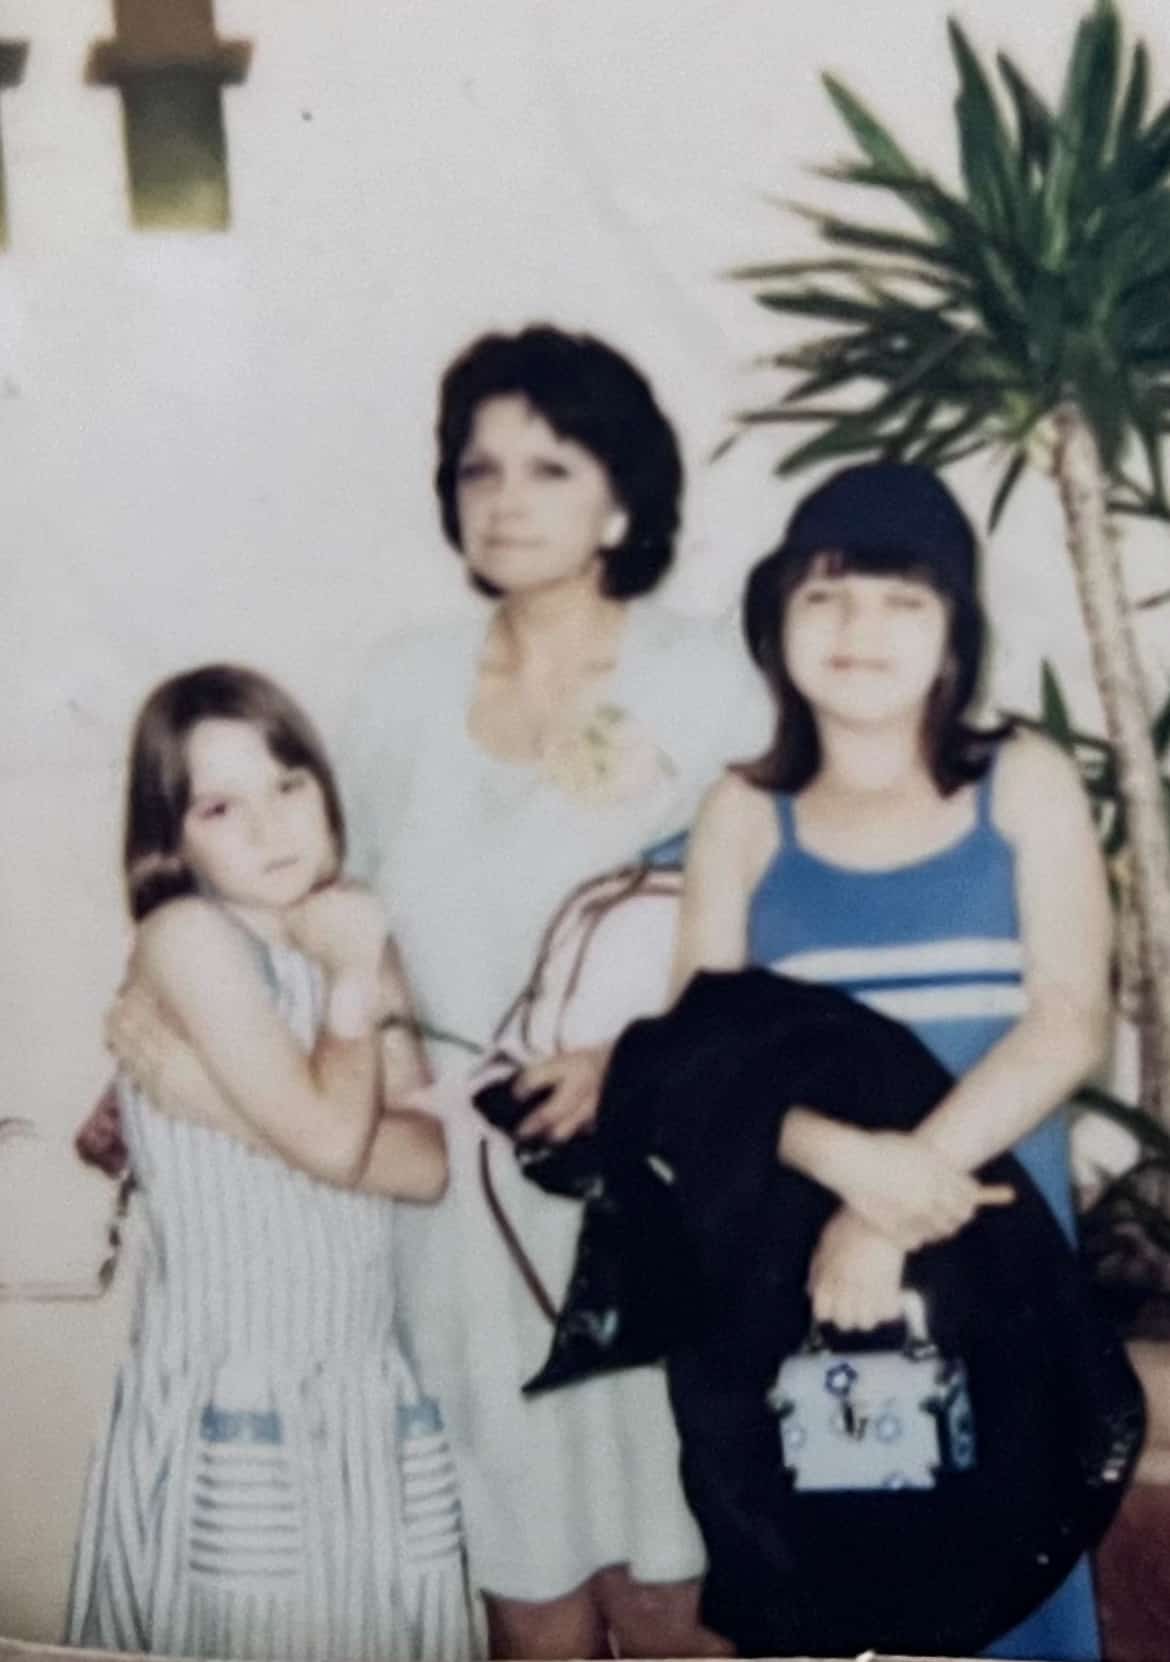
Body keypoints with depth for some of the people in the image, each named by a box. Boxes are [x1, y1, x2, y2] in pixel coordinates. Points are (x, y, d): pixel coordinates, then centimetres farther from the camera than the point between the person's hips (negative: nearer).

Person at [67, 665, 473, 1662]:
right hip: (238, 1396, -6)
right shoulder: (186, 935, -10)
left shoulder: (343, 939, 10)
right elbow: (329, 1140, -17)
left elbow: (436, 1160, -2)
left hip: (373, 1390, 6)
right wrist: (354, 973, -5)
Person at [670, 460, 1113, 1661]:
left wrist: (893, 1210, -18)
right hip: (796, 1266, 1)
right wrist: (850, 1163, -22)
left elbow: (1070, 1020, -8)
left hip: (993, 1259, -1)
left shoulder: (1025, 786, 2)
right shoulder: (743, 813, 5)